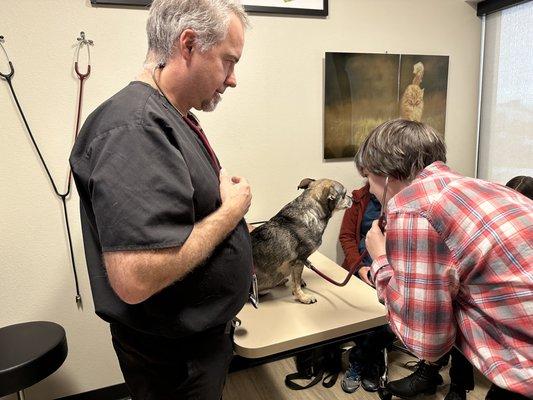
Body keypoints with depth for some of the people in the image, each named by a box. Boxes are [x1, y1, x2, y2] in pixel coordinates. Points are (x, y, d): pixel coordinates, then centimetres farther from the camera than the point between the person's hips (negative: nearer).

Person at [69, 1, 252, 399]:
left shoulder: (171, 118, 5)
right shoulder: (135, 129, -27)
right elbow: (134, 280, -33)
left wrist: (235, 234, 4)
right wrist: (232, 209, -23)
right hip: (175, 355, -9)